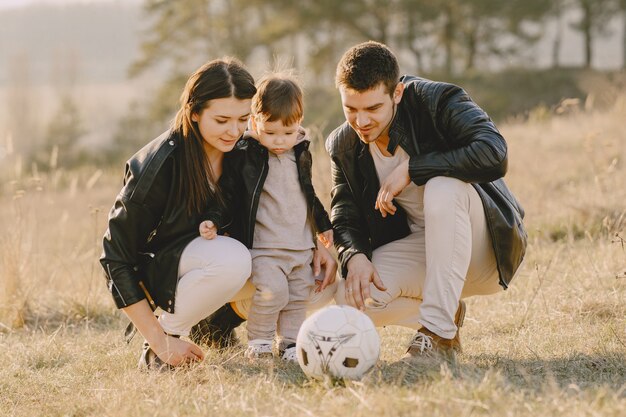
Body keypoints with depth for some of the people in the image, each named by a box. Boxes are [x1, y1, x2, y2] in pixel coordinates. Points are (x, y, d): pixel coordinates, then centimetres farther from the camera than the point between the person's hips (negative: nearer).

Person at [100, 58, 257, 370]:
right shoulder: (159, 165, -26)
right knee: (233, 261, -36)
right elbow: (116, 259, -22)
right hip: (157, 267, -6)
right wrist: (160, 342, -24)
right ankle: (168, 332, -14)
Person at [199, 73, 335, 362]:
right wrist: (213, 221, -19)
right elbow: (228, 194, -6)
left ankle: (290, 343, 24)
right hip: (263, 245, -6)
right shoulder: (245, 155, -9)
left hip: (301, 245, 6)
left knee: (299, 295, 9)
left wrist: (322, 224, 30)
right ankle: (258, 343, -4)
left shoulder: (301, 154, 10)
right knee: (272, 290, -21)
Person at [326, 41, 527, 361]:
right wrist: (355, 256, -22)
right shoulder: (343, 145, -1)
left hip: (484, 250, -5)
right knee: (352, 298, -23)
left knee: (443, 186, -36)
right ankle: (448, 312, 8)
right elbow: (345, 215, 2)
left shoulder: (438, 100, -18)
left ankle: (440, 334, -31)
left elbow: (494, 155, -33)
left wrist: (411, 169, -28)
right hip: (420, 247, 5)